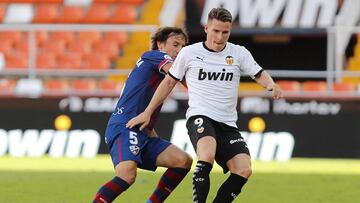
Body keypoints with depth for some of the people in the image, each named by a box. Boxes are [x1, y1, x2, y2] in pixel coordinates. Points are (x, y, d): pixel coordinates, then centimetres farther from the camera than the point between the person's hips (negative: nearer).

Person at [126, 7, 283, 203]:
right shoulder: (189, 53, 4)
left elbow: (259, 74, 6)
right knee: (207, 157, -33)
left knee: (243, 170, -14)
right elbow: (169, 81, 14)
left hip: (228, 124, 3)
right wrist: (147, 112, 16)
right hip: (200, 117, -3)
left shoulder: (239, 53, 7)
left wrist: (271, 85, -19)